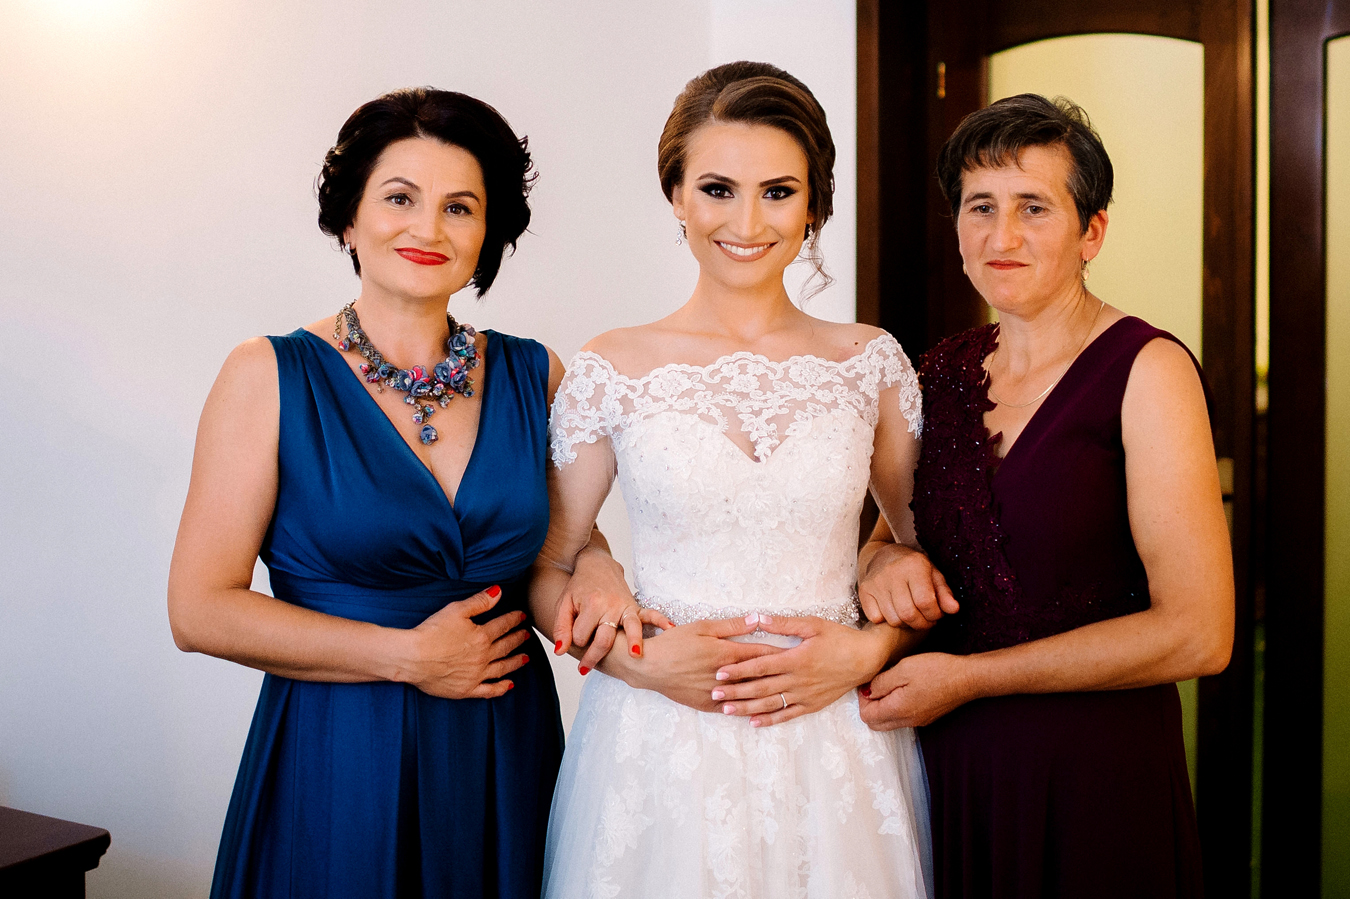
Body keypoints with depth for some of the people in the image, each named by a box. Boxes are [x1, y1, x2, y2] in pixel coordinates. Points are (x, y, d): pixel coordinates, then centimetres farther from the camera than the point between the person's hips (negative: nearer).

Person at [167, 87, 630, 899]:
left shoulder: (536, 377, 1)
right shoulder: (271, 376, -7)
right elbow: (201, 609, -10)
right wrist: (408, 658, -13)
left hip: (508, 761, 3)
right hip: (339, 763, -3)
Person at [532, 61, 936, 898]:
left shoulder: (872, 362, 1)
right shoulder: (610, 373, -3)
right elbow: (547, 571, 3)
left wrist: (868, 648, -8)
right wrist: (639, 660, -11)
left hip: (837, 741, 1)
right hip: (662, 748, -1)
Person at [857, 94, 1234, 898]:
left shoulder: (1147, 370, -13)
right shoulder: (944, 371, 4)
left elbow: (1198, 634, -18)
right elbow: (888, 533, 17)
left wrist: (968, 677, -15)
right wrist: (880, 565, -8)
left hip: (1095, 773, -5)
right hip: (952, 767, 5)